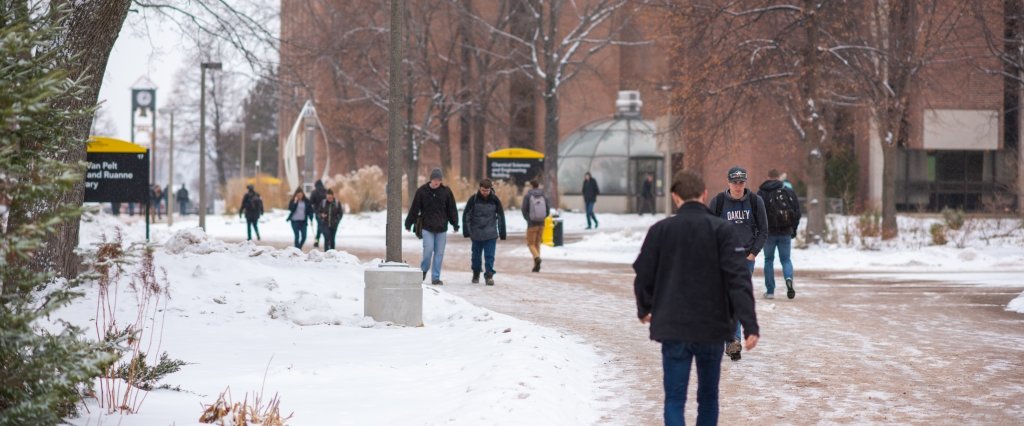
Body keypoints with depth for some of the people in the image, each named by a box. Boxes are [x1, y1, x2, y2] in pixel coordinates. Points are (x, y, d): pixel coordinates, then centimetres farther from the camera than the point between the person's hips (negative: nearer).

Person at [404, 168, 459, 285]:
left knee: (439, 253, 2)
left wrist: (455, 224, 4)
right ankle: (424, 269, 17)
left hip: (441, 228, 2)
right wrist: (409, 223, 3)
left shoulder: (446, 191, 2)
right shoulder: (422, 191, -2)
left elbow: (452, 209, 7)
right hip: (427, 227, -2)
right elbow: (414, 208, 2)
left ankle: (436, 277, 8)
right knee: (428, 250, -10)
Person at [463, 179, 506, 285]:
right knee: (476, 255, 11)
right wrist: (466, 231, -3)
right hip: (476, 233, 1)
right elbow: (466, 215, 0)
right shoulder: (473, 199, -4)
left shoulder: (495, 200, -1)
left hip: (491, 234, -1)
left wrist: (502, 233, 5)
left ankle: (489, 276, -2)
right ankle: (476, 274, 28)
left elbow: (501, 216, 5)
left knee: (489, 256, -6)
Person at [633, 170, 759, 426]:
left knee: (675, 399, 0)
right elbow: (738, 279, -13)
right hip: (712, 328, 1)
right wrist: (750, 325, -15)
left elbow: (644, 277, 6)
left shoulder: (660, 230, -2)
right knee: (708, 396, 16)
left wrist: (644, 309, 25)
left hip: (673, 329, 0)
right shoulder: (722, 230, -5)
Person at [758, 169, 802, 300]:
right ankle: (789, 279, -18)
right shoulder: (789, 192, 3)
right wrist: (794, 229, 15)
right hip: (786, 233, 2)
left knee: (769, 260, 11)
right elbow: (797, 212, 5)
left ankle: (770, 291, 8)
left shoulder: (761, 193, -4)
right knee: (785, 259, 12)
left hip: (769, 233, -2)